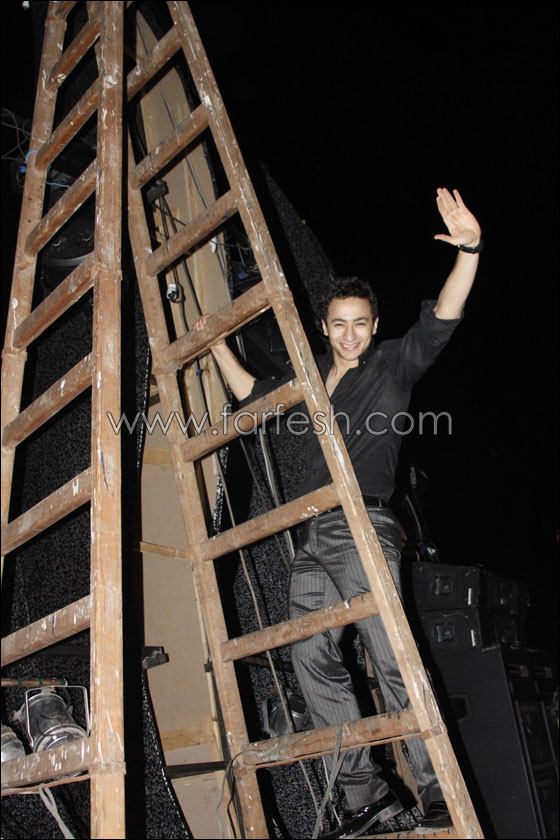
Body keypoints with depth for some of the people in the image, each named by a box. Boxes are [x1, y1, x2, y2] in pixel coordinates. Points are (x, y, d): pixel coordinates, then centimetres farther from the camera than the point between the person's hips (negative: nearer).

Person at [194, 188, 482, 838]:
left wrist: (469, 250, -18)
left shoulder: (394, 365, 9)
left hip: (362, 526, -6)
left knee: (391, 658, -11)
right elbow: (251, 393, 35)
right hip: (311, 537, 6)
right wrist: (217, 343, 35)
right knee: (312, 658, -1)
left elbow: (442, 319, -6)